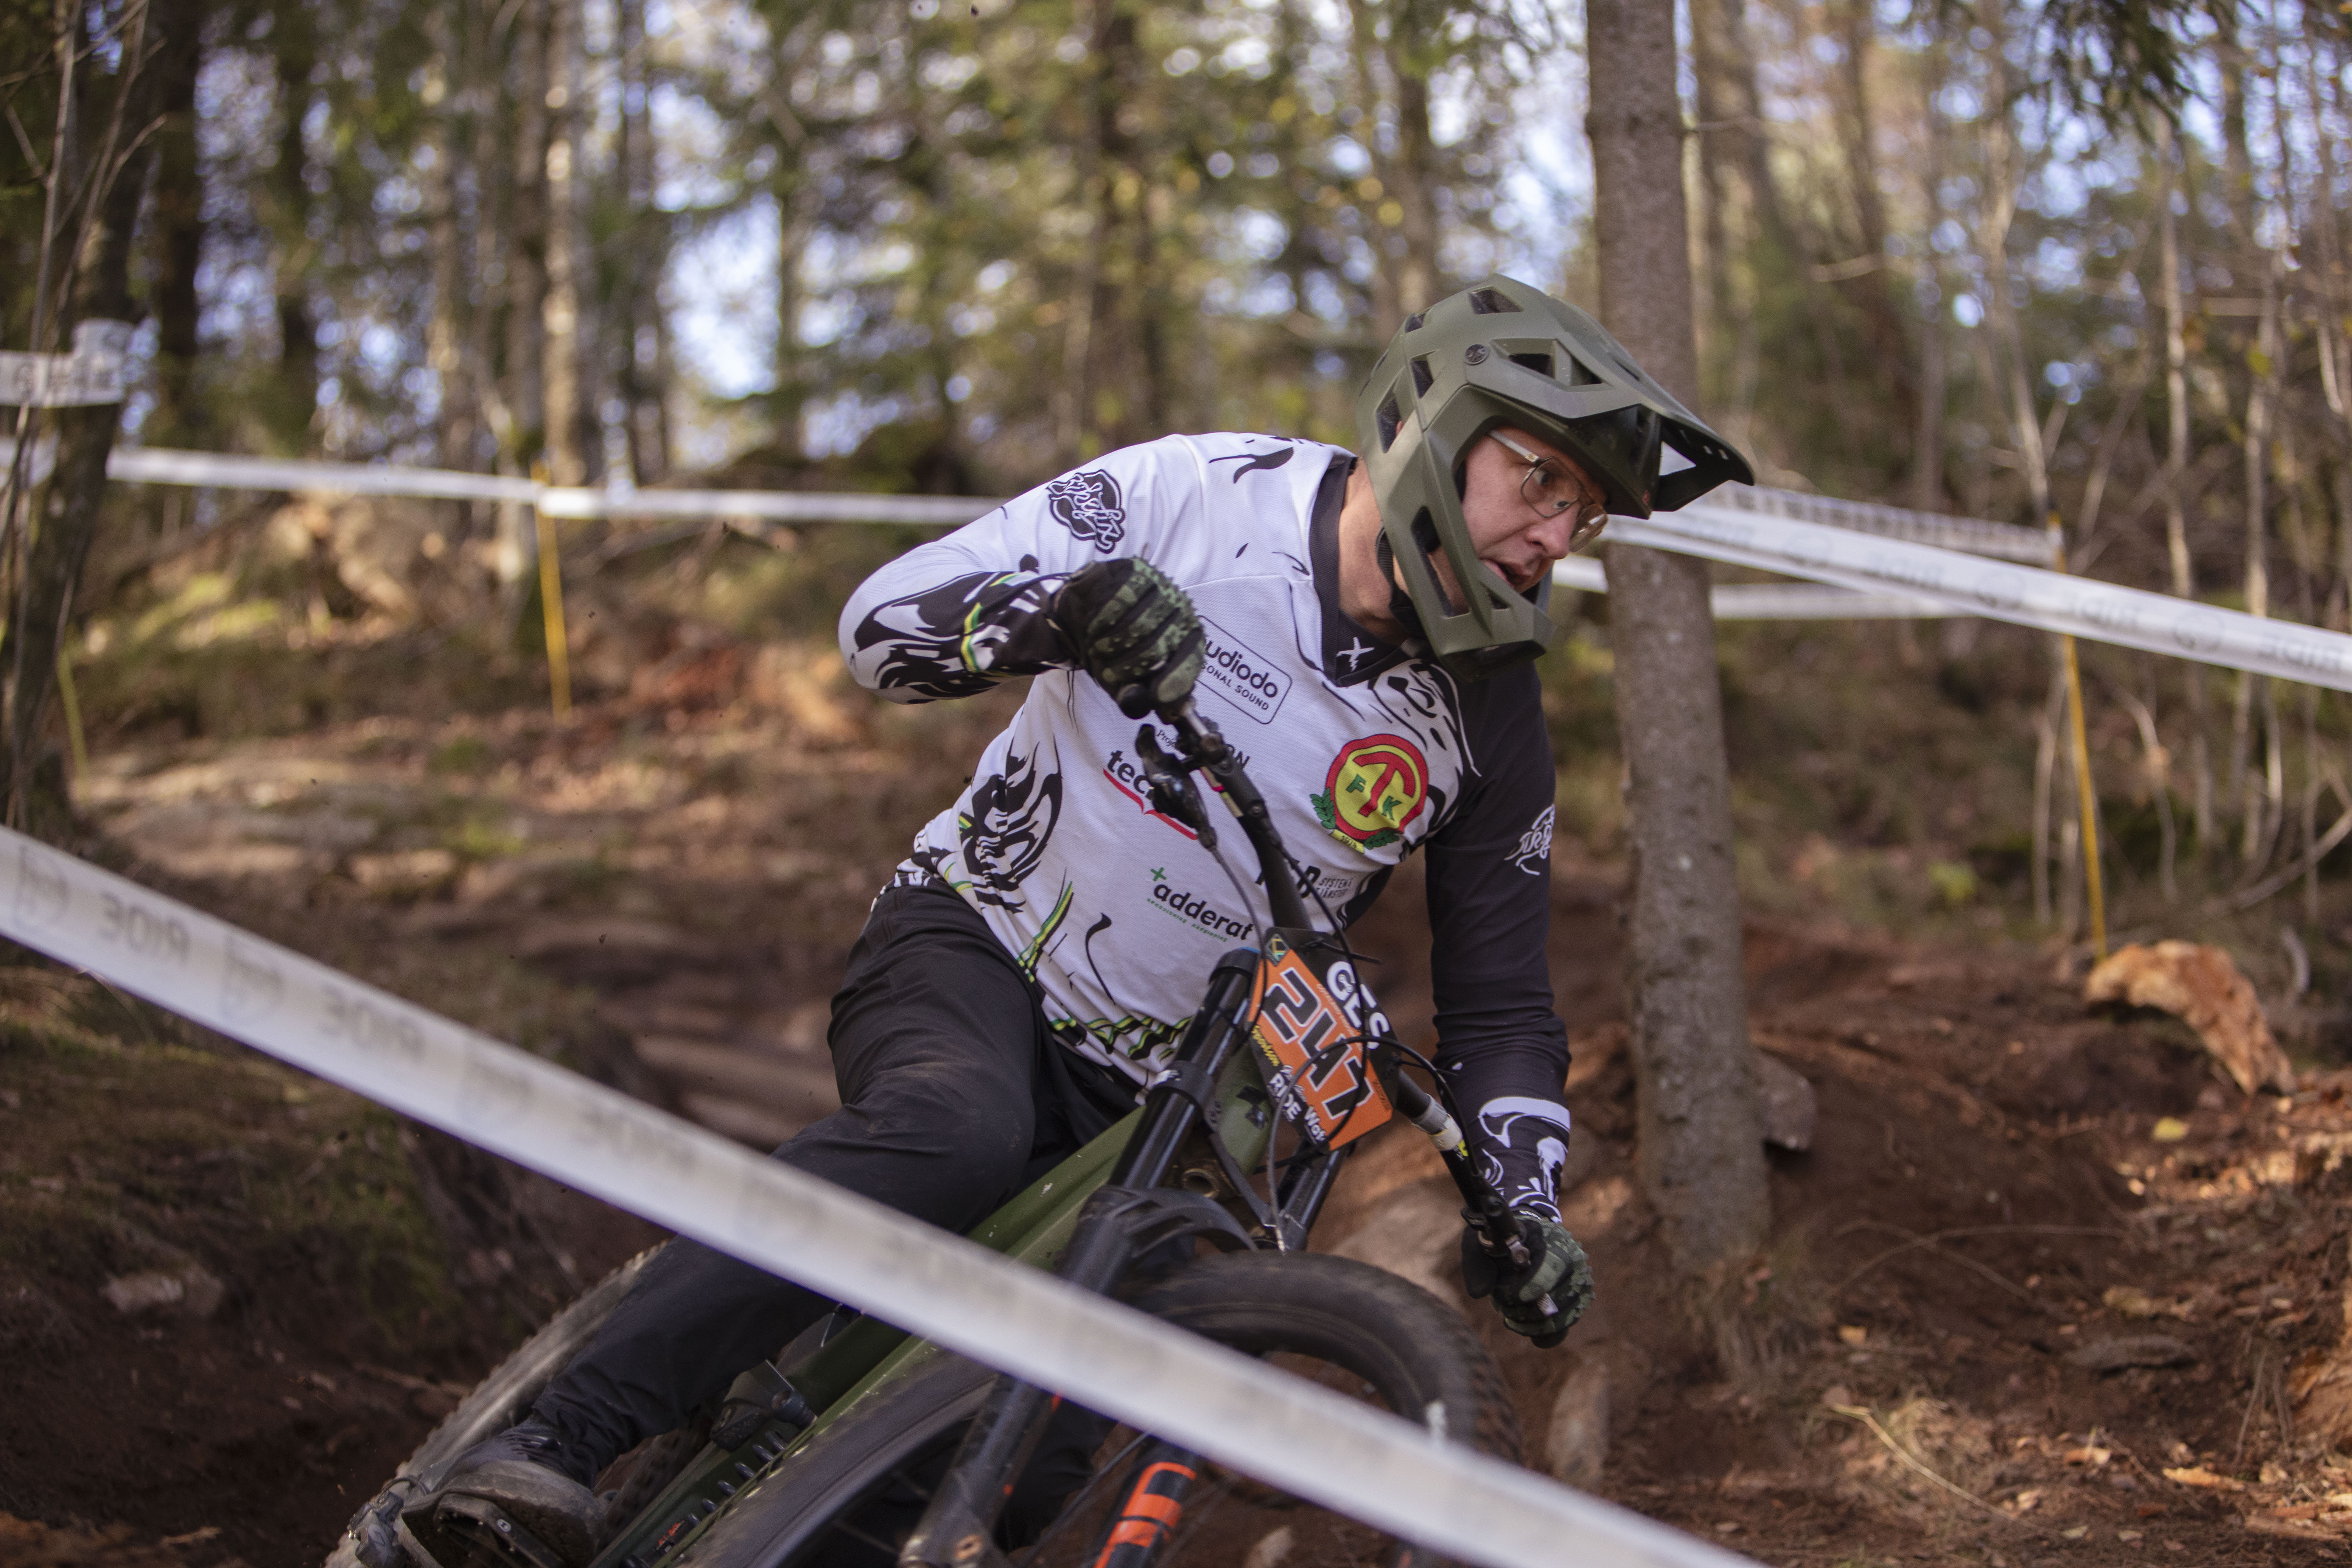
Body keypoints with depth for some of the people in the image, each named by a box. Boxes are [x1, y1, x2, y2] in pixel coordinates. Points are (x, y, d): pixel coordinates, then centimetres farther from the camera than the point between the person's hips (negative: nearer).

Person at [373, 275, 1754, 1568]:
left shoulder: (1488, 719, -5)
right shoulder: (1199, 496, -13)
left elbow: (1501, 1004, 4)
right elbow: (885, 621, -13)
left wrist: (1524, 1204, -14)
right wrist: (1065, 605, -33)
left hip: (1148, 1092, 4)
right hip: (971, 944, -4)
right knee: (955, 1137, -37)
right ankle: (553, 1446, -40)